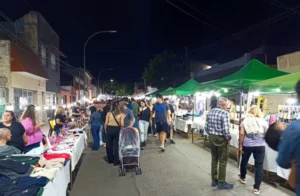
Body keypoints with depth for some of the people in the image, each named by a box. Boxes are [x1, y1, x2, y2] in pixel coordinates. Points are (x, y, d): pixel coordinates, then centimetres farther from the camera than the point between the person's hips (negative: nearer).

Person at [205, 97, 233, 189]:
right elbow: (225, 129, -22)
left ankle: (214, 180, 28)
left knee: (214, 159, 17)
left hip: (212, 137, 7)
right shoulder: (225, 113, -17)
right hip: (221, 139, -7)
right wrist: (228, 138, -8)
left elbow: (206, 127, 5)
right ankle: (221, 183, 16)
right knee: (222, 161, 5)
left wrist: (211, 134, 16)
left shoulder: (210, 112, 5)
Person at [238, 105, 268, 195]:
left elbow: (242, 133, -7)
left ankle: (243, 178, 43)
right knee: (259, 165, 6)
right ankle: (256, 188, 7)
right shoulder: (263, 121, 0)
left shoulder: (245, 120, 1)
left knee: (244, 161, 22)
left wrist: (240, 145, -1)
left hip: (247, 145, 1)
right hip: (260, 146, -1)